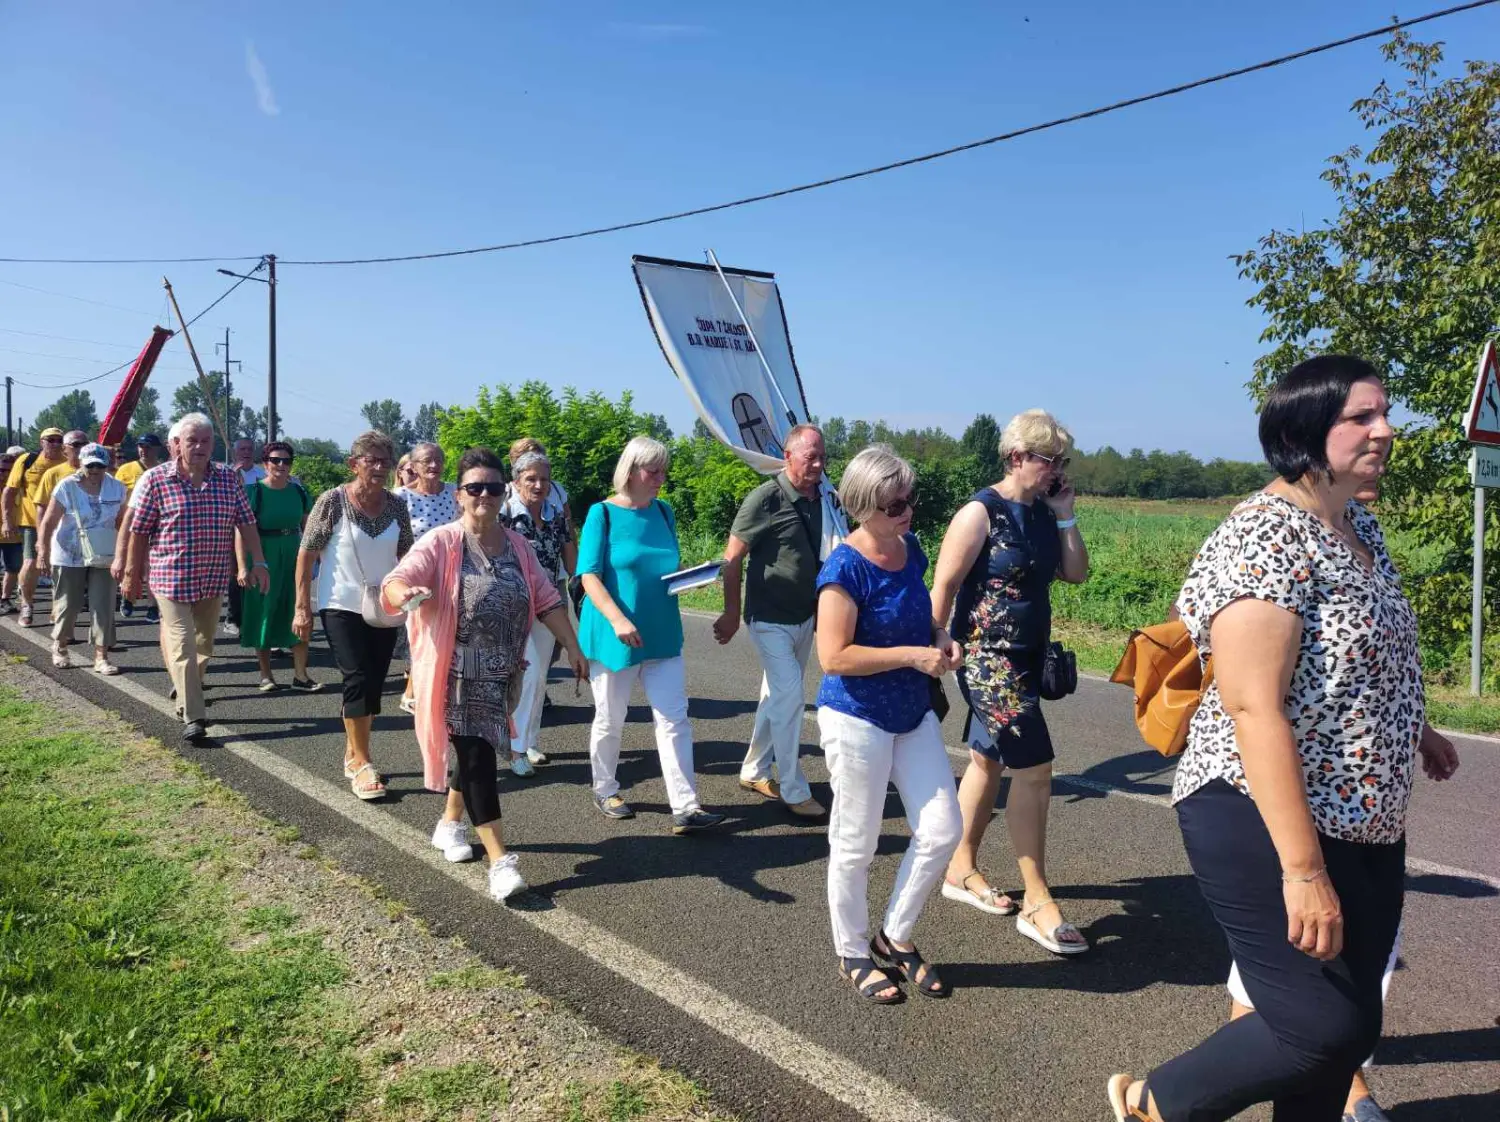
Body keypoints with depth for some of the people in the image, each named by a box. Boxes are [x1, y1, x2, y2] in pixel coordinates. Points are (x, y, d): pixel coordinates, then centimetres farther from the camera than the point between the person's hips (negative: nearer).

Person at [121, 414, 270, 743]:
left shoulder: (228, 478, 3)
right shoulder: (155, 480, -6)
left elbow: (246, 523, 6)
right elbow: (138, 532, -1)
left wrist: (258, 563, -3)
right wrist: (131, 575, 2)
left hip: (213, 579, 4)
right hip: (171, 578, -4)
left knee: (204, 643, 16)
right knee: (183, 646, -6)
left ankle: (187, 689, 39)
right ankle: (192, 717, -4)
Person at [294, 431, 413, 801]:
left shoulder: (396, 506, 1)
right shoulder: (332, 501, -10)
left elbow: (406, 555, 9)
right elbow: (306, 554, -7)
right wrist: (302, 608, -10)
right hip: (342, 606, -4)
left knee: (373, 684, 9)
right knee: (358, 679, -11)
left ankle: (352, 754, 27)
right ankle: (362, 764, 0)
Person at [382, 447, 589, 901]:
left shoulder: (517, 546, 6)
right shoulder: (441, 543, -11)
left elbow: (547, 600, 8)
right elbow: (395, 582, -23)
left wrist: (573, 648, 4)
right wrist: (406, 593, -47)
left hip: (501, 672, 6)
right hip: (458, 671, -5)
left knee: (473, 748, 19)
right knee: (475, 755, -8)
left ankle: (450, 821, 43)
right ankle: (500, 859, -6)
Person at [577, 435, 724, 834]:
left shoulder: (664, 513, 7)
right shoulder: (603, 514, -9)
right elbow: (589, 575, -14)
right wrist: (617, 619, -27)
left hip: (662, 634, 5)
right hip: (613, 635, -4)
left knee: (675, 720, -1)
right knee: (610, 721, 11)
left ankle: (684, 808, 1)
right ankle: (604, 791, 33)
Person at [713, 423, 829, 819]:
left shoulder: (820, 501, 2)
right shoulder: (766, 499, -16)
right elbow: (732, 558, -13)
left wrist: (823, 609, 11)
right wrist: (732, 613, -13)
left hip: (805, 618, 7)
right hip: (770, 619, -7)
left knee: (778, 696, 16)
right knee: (790, 694, -11)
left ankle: (754, 771, 31)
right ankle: (793, 791, 1)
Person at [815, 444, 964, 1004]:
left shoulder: (911, 548, 3)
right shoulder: (845, 568, -19)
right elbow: (835, 657, -23)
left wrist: (940, 639, 1)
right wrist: (912, 655, -22)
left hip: (913, 714, 7)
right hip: (858, 718, -7)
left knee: (942, 830, 7)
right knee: (855, 846, 8)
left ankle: (895, 938, 28)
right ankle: (853, 954, 30)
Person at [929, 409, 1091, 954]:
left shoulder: (1043, 513, 7)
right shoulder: (981, 513, -15)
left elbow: (1076, 574, 8)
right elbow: (943, 587, -15)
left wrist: (1065, 515, 0)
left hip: (1026, 659, 8)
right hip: (987, 659, -8)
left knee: (987, 761, 17)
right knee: (1034, 769, -9)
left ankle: (961, 869, 32)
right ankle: (1037, 903, 2)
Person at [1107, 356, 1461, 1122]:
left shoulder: (1361, 527, 9)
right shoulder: (1264, 538, -21)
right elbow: (1255, 710, -27)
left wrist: (1414, 729, 38)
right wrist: (1302, 869, -29)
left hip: (1364, 828, 9)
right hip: (1267, 824, -9)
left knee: (1348, 1028, 16)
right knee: (1324, 1029, -5)